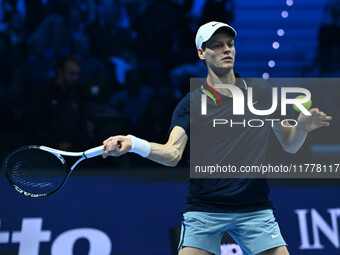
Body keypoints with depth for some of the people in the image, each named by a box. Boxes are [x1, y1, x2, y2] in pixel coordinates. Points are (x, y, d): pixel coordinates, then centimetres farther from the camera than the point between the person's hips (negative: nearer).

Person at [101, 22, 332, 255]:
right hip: (204, 209, -1)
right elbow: (173, 154, -10)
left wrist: (302, 127, -12)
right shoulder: (191, 103, 2)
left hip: (255, 208, 2)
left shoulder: (260, 93, 7)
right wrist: (132, 144, -27)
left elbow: (290, 144, 10)